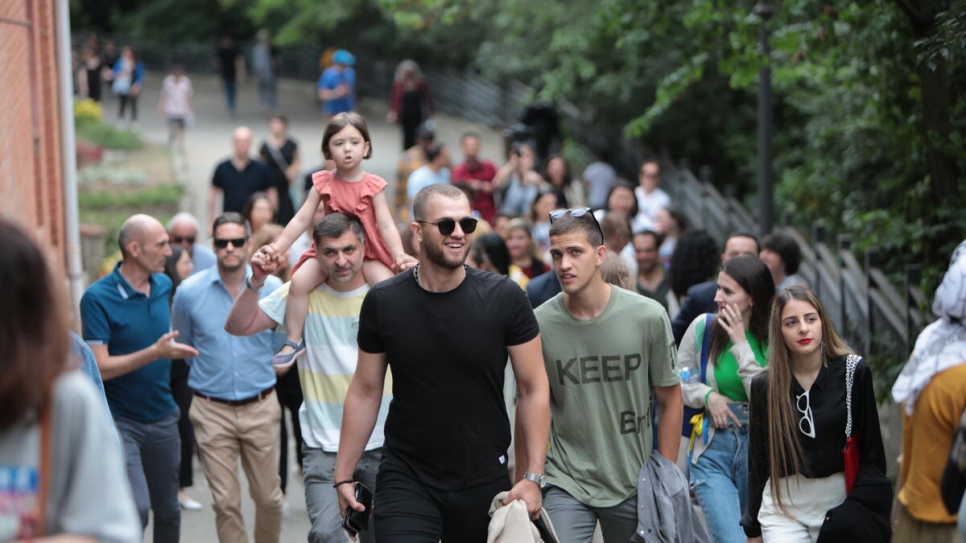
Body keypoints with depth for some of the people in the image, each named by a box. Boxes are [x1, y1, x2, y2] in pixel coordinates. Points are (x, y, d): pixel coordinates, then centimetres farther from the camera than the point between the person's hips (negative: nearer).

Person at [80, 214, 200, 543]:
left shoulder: (164, 285, 4)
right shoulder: (98, 298, -15)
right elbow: (100, 367, -21)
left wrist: (173, 349, 10)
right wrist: (155, 352, -27)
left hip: (162, 418, 6)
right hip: (119, 420, -6)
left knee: (167, 511, 13)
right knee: (136, 508, -19)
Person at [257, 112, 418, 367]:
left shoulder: (373, 185, -7)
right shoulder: (323, 183, -3)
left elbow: (386, 225, -12)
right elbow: (301, 220, -4)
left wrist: (399, 256, -28)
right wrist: (277, 248, -14)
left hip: (368, 252, -1)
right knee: (299, 280, -23)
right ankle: (294, 340, -10)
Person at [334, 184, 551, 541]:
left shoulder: (504, 298, -6)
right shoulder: (383, 303, -3)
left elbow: (534, 388, -3)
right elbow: (365, 392, 5)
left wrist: (533, 476, -9)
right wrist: (344, 475, 3)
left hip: (485, 482, 0)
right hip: (406, 481, 0)